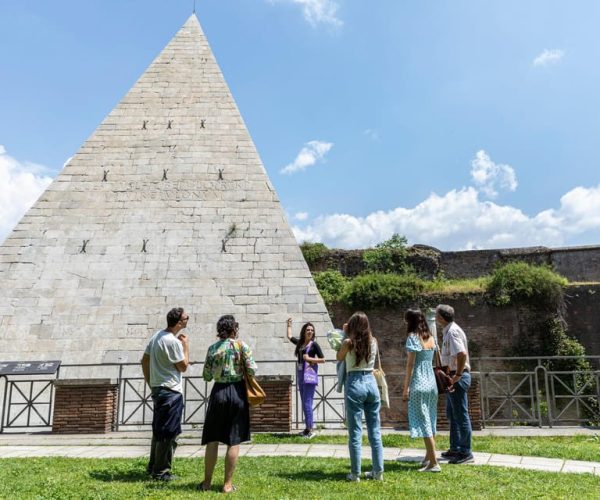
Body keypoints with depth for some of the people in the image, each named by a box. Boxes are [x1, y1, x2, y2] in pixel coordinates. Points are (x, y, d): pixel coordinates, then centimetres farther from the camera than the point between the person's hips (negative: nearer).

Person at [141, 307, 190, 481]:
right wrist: (186, 345, -4)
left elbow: (144, 361, 13)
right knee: (169, 433, 1)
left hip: (157, 389, 9)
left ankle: (153, 466, 29)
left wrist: (150, 383, 18)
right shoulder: (173, 341, -21)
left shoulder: (157, 336, 7)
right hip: (171, 392, -9)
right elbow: (183, 367, -11)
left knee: (159, 431, 19)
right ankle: (161, 471, 9)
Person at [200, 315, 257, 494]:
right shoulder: (241, 345, -6)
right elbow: (252, 370, -10)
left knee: (212, 439, 11)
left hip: (218, 392, 2)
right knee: (234, 441, 5)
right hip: (237, 392, -2)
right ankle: (228, 484, 10)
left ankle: (207, 482, 18)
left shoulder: (213, 348, 1)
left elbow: (207, 376, 3)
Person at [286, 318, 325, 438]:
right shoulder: (300, 343, 12)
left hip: (310, 376, -7)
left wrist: (310, 358, -12)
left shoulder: (314, 345, -4)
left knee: (307, 403, -10)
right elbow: (289, 336, 29)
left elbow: (323, 359, -5)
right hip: (300, 376, 7)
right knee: (304, 403, 10)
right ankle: (308, 427, 18)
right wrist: (289, 325, 34)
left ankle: (311, 429, -5)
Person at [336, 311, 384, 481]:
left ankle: (355, 474, 8)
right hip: (371, 383, 4)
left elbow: (339, 358, 9)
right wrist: (350, 336, 23)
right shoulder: (373, 341, 3)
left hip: (355, 384, -4)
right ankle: (378, 471, 18)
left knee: (355, 432, 3)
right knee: (375, 431, 11)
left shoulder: (348, 343, -8)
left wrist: (346, 335, 10)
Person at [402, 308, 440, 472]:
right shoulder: (431, 337, 9)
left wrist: (405, 388, -11)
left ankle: (434, 463, -2)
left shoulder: (413, 337, -11)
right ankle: (429, 457, 26)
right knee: (430, 421, 15)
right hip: (432, 383, 8)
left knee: (423, 422, -3)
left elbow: (410, 364, -14)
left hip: (419, 385, -7)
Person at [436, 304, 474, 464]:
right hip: (452, 377, 11)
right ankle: (455, 448, 29)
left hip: (458, 377, -11)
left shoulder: (452, 332, -19)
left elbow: (462, 354, -31)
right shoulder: (448, 330, 13)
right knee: (451, 414, 18)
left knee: (461, 415, -2)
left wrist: (457, 375, -23)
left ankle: (466, 452, 7)